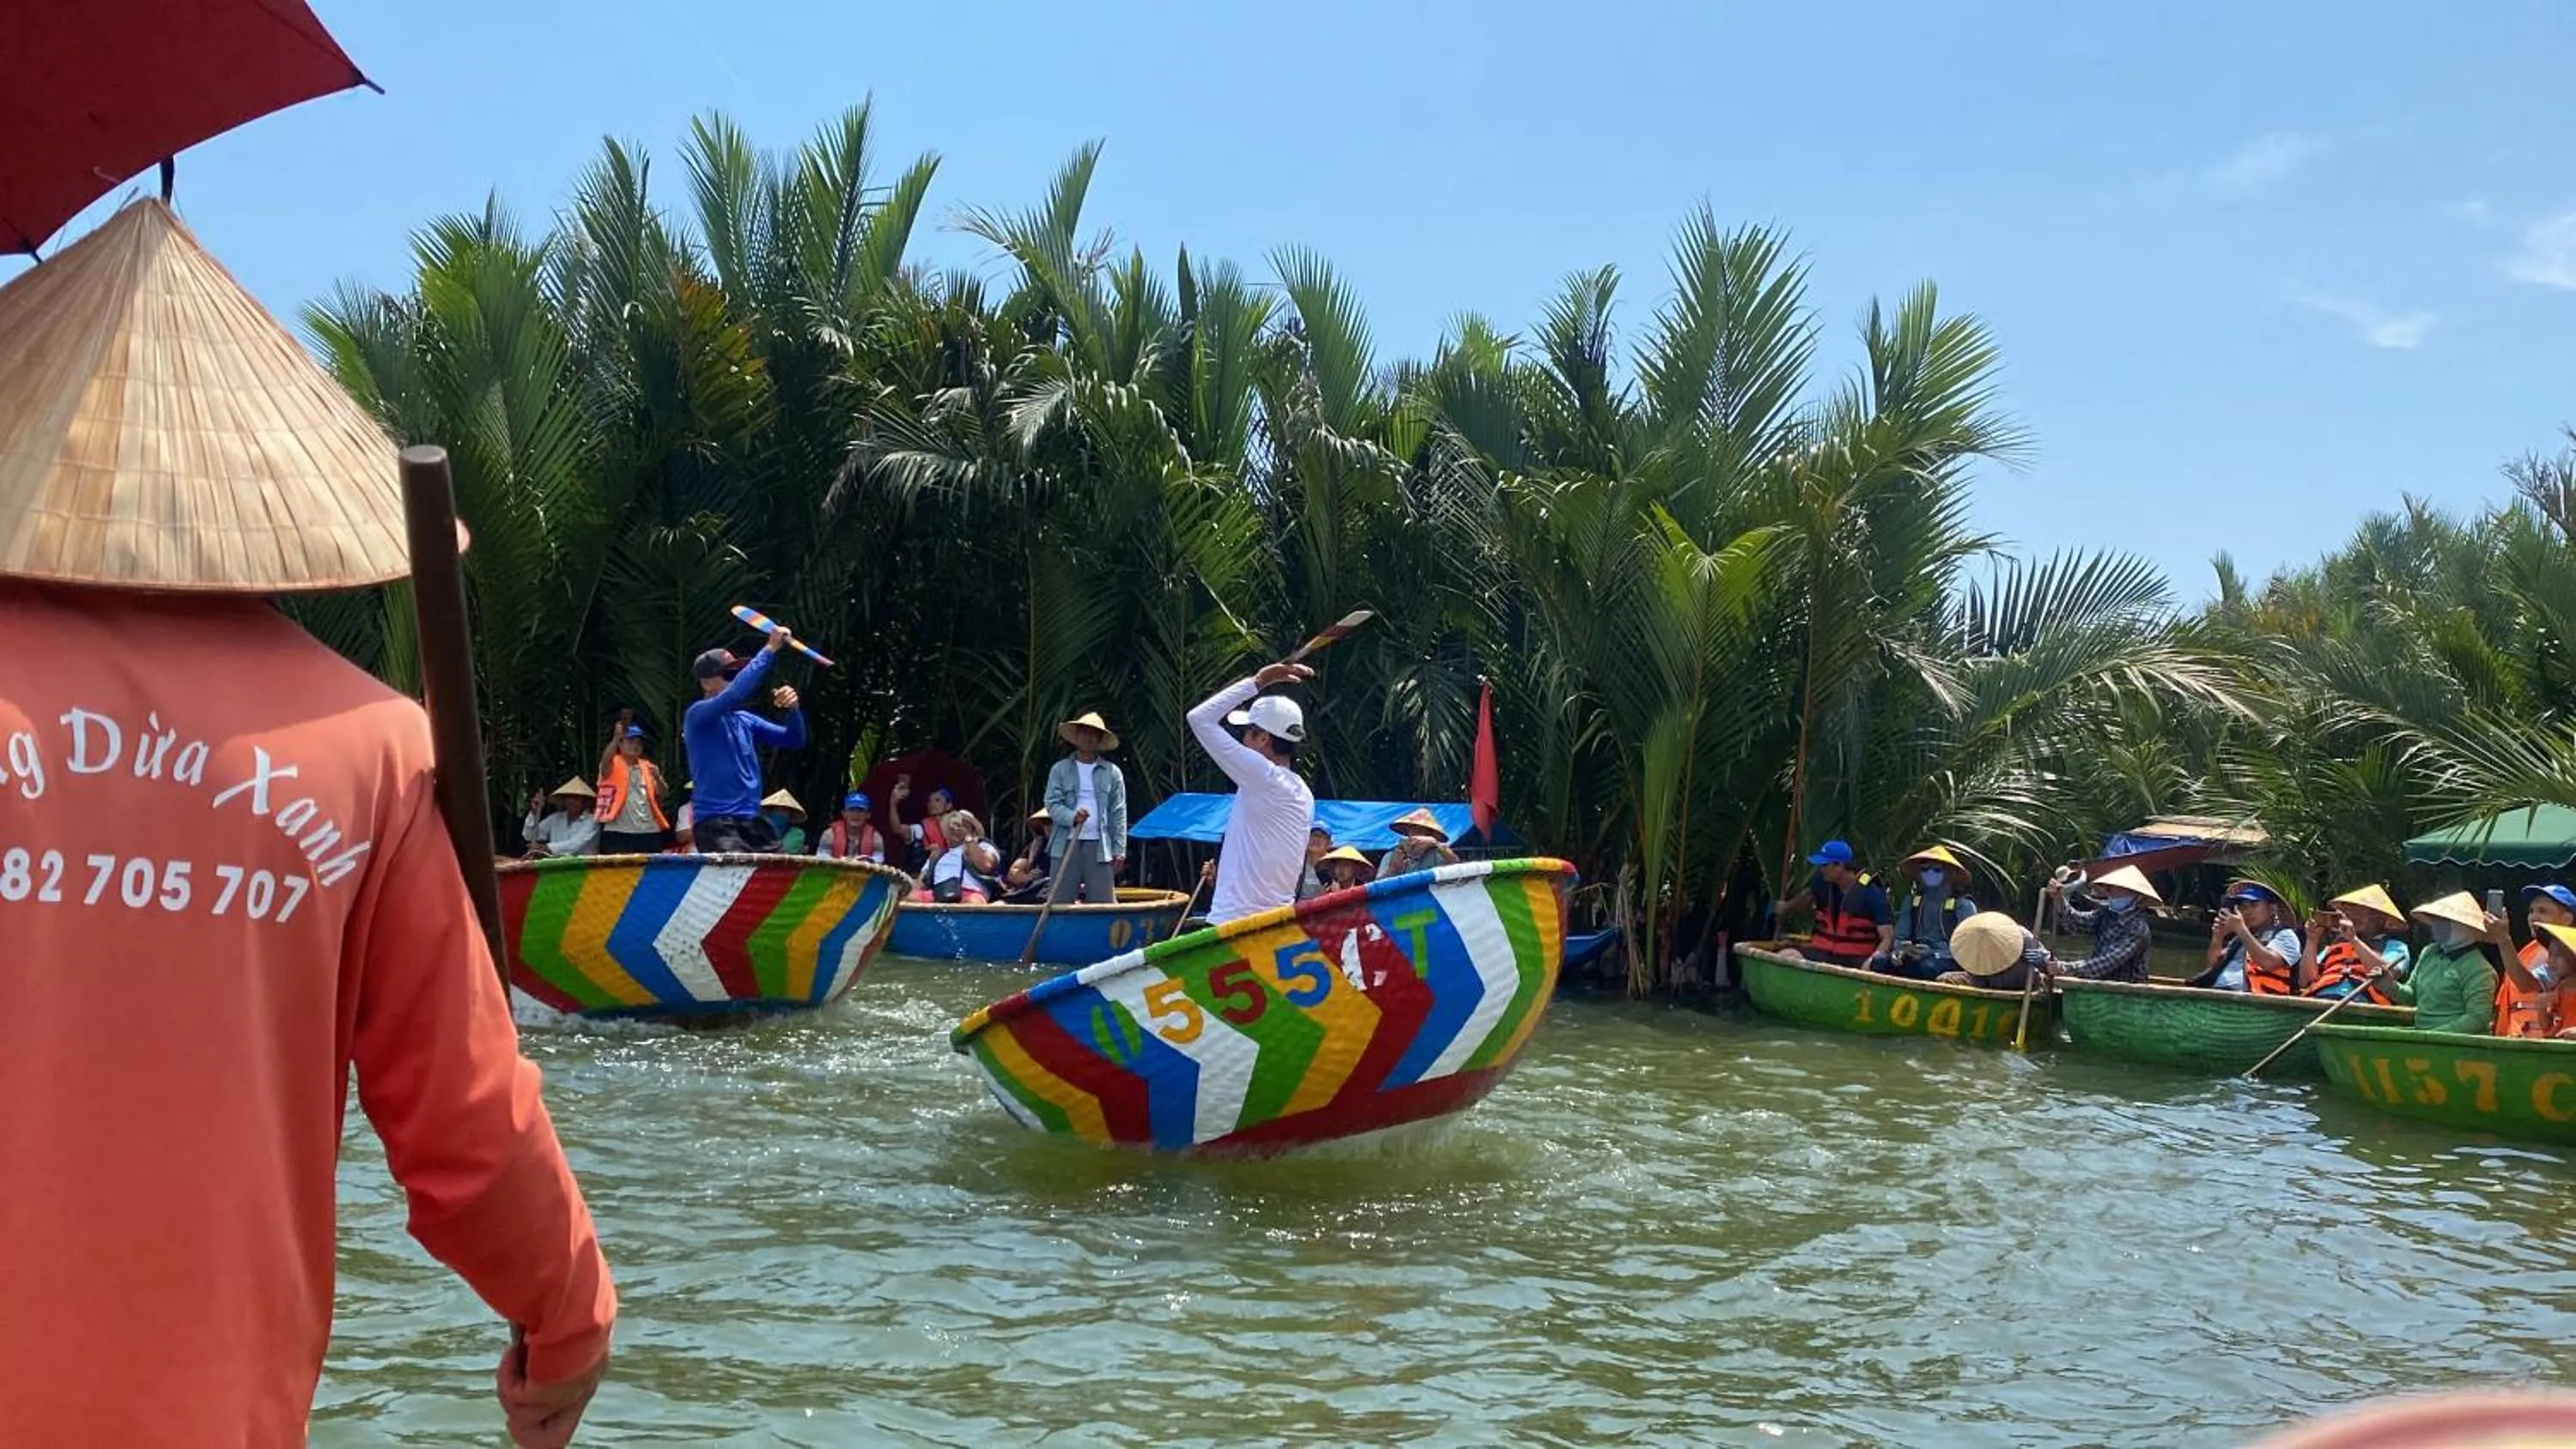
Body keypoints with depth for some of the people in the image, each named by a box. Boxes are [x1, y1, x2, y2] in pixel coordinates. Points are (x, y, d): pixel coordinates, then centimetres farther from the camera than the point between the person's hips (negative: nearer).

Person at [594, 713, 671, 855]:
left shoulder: (647, 767, 17)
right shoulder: (613, 765, 4)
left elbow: (661, 795, 12)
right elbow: (606, 760, -20)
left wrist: (658, 778, -9)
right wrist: (616, 738, -35)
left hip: (649, 832, 5)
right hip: (618, 833, -5)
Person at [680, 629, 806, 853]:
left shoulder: (745, 720, 17)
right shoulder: (698, 715, -5)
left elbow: (794, 740, 15)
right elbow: (735, 694, -24)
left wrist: (793, 708, -6)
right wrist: (769, 650, -21)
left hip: (753, 822, 7)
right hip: (717, 824, -7)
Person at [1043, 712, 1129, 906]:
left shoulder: (1112, 773, 11)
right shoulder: (1060, 770, 10)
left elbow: (1118, 814, 8)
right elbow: (1052, 804, 1)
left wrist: (1119, 850, 0)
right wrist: (1072, 817, -19)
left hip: (1099, 846, 0)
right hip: (1067, 845, 0)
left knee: (1104, 902, -3)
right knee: (1059, 901, -2)